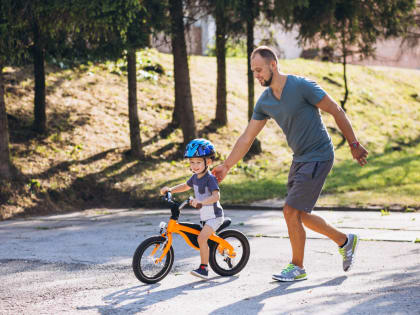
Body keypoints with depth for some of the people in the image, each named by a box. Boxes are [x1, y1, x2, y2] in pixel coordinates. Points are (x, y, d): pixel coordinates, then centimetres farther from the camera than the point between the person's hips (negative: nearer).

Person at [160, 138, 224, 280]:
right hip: (204, 216, 9)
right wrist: (170, 189, 12)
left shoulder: (210, 178, -19)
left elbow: (216, 195, -34)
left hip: (214, 216, -9)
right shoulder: (195, 177, 6)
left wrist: (201, 201, -49)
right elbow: (186, 186, 26)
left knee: (201, 237, -22)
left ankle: (204, 268, -19)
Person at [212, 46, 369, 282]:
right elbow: (247, 138, 8)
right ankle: (345, 241, 32)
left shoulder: (302, 86, -19)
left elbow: (337, 111, -12)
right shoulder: (265, 102, 3)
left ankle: (298, 267, 7)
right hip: (300, 158, 8)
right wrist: (226, 166, 5)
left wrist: (354, 145, -8)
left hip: (318, 156, -8)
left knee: (291, 212, -10)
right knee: (300, 214, 13)